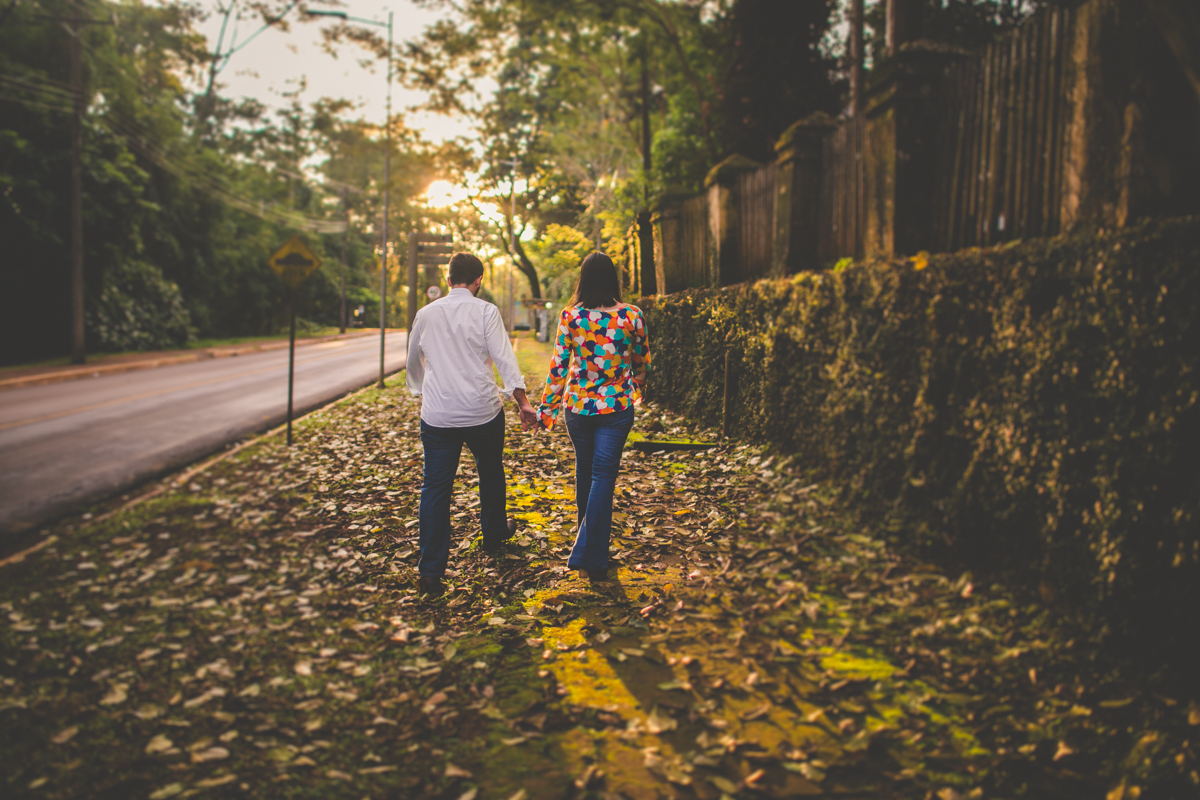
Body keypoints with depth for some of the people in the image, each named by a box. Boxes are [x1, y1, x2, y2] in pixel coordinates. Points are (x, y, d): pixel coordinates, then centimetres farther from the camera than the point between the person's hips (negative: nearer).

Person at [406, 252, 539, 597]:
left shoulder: (426, 314, 7)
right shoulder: (485, 311, -5)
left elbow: (414, 362, 20)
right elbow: (503, 357, -10)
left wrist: (419, 393, 37)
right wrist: (523, 402, -7)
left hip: (437, 414, 2)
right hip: (482, 412, -2)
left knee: (435, 487, 2)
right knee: (490, 474, 21)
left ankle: (430, 570, -2)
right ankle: (494, 534, 42)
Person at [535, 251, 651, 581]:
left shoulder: (570, 315, -7)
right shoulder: (631, 315, -6)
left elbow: (558, 365, -6)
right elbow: (642, 361, 7)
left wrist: (547, 409, 3)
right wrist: (635, 389, 27)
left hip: (578, 405, 2)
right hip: (617, 407, -1)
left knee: (584, 469, 21)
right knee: (604, 474, 2)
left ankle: (588, 538, 41)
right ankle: (591, 556, 0)